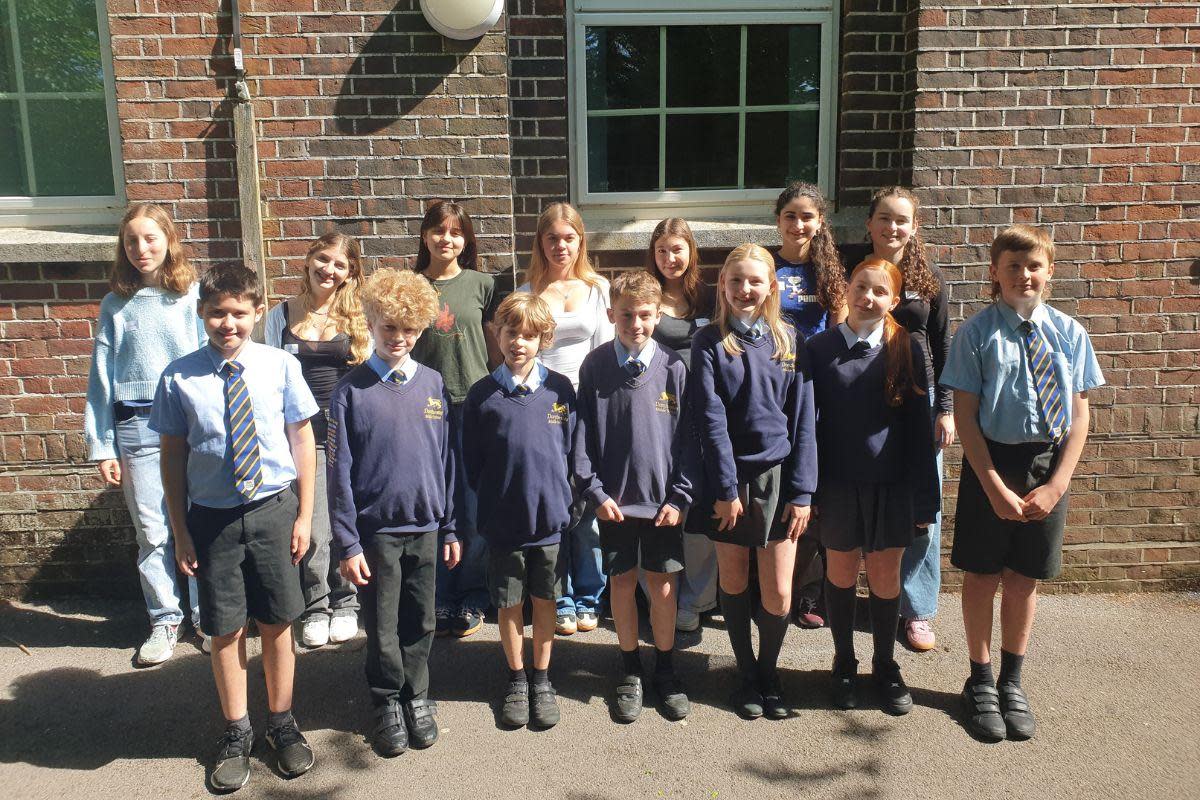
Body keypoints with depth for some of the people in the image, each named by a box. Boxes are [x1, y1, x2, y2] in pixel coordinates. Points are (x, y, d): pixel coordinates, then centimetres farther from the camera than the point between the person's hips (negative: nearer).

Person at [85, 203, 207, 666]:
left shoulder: (194, 296, 1)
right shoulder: (116, 305, 9)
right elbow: (101, 377, 9)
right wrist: (101, 447, 6)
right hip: (135, 426, 2)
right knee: (151, 531, 7)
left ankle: (206, 615, 19)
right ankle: (165, 620, 22)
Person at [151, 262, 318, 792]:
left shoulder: (280, 366, -6)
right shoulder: (179, 378, -6)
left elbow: (302, 440, -1)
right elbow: (173, 457, 0)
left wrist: (304, 515, -1)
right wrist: (180, 531, 0)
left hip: (273, 510, 0)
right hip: (212, 517, 0)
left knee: (277, 624, 12)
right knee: (226, 630, 12)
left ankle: (281, 723, 34)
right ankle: (236, 731, 33)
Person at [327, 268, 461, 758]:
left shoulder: (433, 385, 2)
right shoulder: (351, 391, -6)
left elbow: (446, 460, 6)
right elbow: (340, 473, -5)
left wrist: (450, 528, 7)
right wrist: (347, 543, -8)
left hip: (425, 527, 2)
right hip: (375, 530, -2)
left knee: (419, 623, 14)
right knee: (382, 627, 10)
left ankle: (416, 696, 34)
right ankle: (387, 703, 30)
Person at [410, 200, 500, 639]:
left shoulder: (482, 285, 5)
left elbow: (495, 347, 9)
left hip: (474, 405, -1)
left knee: (474, 508, 3)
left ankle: (471, 600, 18)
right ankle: (440, 601, 19)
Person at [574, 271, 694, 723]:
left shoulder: (673, 367, -3)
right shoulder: (596, 366, -2)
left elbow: (688, 437, 0)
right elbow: (583, 434, 0)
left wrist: (679, 495, -5)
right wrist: (594, 490, -7)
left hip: (663, 500, 0)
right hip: (614, 500, 0)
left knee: (663, 588, 7)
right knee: (621, 584, 10)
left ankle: (665, 670, 27)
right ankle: (630, 671, 28)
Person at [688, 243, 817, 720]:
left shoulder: (787, 341, 3)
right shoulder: (710, 342, -2)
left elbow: (802, 419, 1)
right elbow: (710, 419, -7)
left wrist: (802, 491, -5)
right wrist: (726, 489, -12)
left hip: (778, 476, 1)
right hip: (729, 477, -1)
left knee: (778, 594, 2)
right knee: (734, 582, 11)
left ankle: (769, 670, 27)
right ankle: (746, 673, 30)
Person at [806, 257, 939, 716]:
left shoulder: (905, 350, -2)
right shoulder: (821, 348, -3)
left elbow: (919, 427, 0)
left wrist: (925, 497, -1)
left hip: (891, 484, 0)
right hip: (837, 484, 0)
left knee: (886, 578, 9)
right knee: (841, 574, 12)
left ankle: (886, 667, 30)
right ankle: (844, 665, 31)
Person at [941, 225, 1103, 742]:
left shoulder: (1069, 332, 1)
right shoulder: (977, 332, -8)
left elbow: (1079, 415, 1)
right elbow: (965, 414, -9)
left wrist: (1056, 486, -9)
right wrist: (995, 487, -14)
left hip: (1050, 466, 2)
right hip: (991, 463, -2)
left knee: (1024, 579, 13)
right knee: (982, 575, 9)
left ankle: (1012, 682, 32)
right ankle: (981, 682, 29)